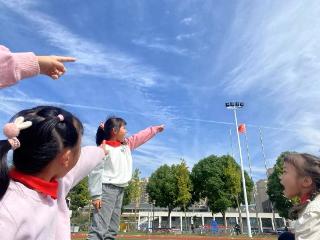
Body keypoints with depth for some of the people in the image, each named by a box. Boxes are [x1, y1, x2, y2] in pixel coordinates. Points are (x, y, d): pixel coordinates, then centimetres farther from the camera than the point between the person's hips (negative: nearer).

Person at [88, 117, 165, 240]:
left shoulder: (126, 144, 11)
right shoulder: (104, 148, -10)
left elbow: (140, 137, 24)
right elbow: (96, 172, -13)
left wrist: (155, 129, 32)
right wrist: (96, 195, -16)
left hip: (120, 189, 8)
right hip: (107, 188, -8)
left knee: (112, 228, 11)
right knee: (99, 227, -10)